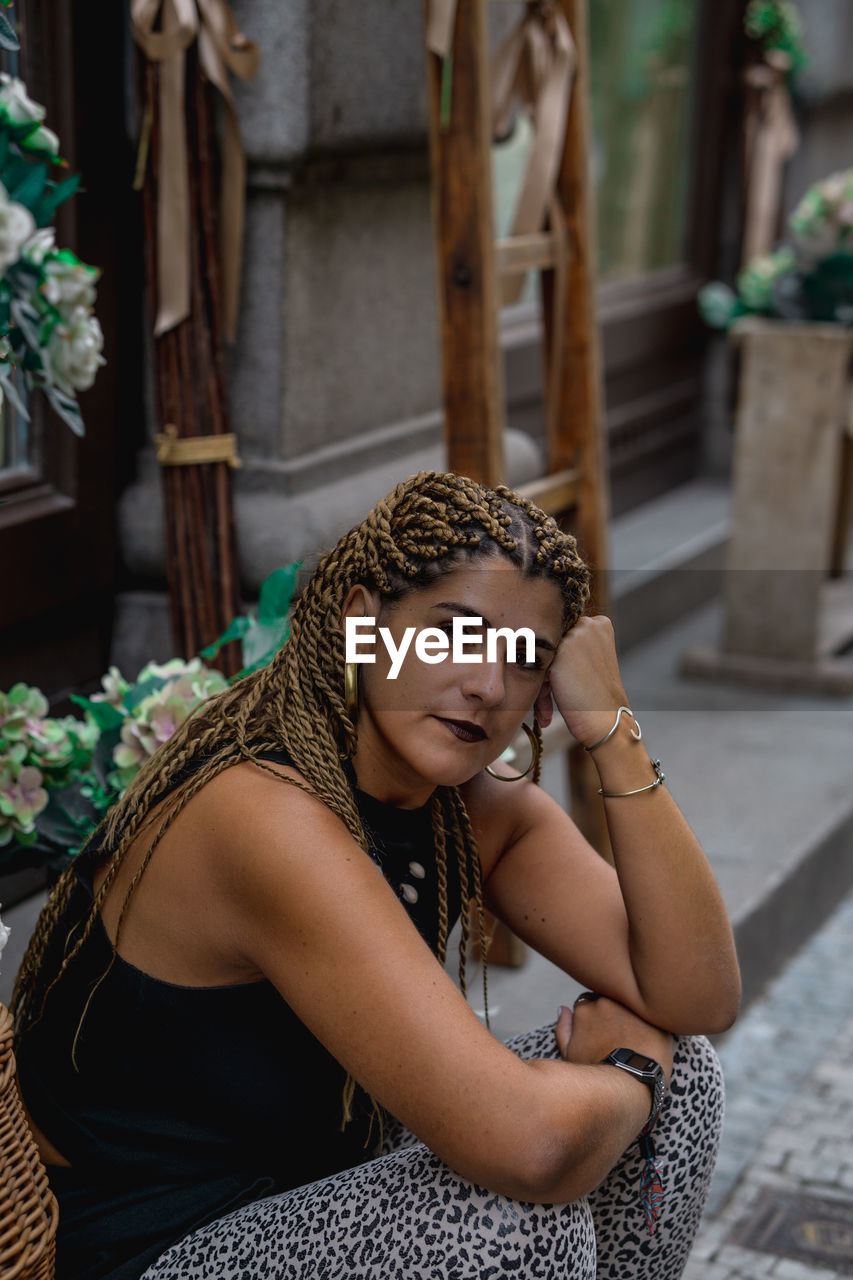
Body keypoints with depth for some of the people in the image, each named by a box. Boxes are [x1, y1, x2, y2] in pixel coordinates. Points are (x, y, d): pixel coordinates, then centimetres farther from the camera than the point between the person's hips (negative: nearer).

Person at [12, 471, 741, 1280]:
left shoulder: (484, 808, -2)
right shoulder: (261, 811, -30)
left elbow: (697, 999, -8)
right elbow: (524, 1143, -37)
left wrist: (610, 728, -14)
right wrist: (631, 1070, -15)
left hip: (321, 1195, 8)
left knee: (682, 1066, 0)